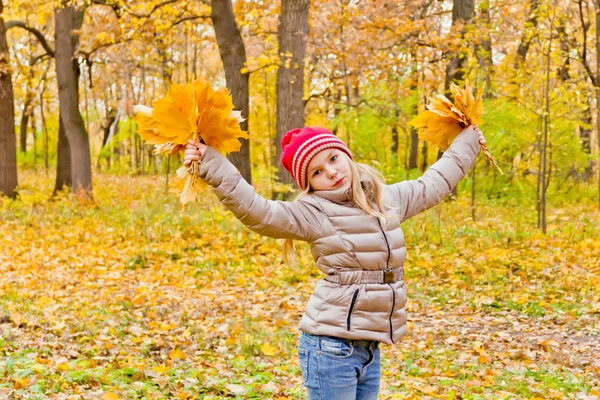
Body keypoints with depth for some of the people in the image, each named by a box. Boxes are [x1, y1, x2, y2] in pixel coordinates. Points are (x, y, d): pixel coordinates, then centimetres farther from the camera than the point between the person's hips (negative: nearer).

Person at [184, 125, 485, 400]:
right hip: (331, 347, -6)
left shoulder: (387, 197, 11)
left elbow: (433, 184, 28)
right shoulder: (312, 212, -8)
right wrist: (211, 165, -30)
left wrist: (466, 143, 39)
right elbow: (256, 210, -21)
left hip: (370, 348, 6)